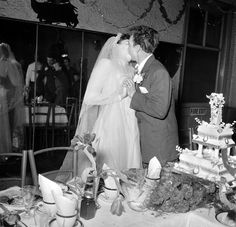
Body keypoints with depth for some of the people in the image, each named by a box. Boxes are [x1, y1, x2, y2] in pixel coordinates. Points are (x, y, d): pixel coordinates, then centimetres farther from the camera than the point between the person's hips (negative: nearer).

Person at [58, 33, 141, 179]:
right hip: (110, 127, -6)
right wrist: (119, 95, -9)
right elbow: (89, 98, -10)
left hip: (129, 129, 6)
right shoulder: (105, 63, -1)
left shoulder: (130, 70, 19)